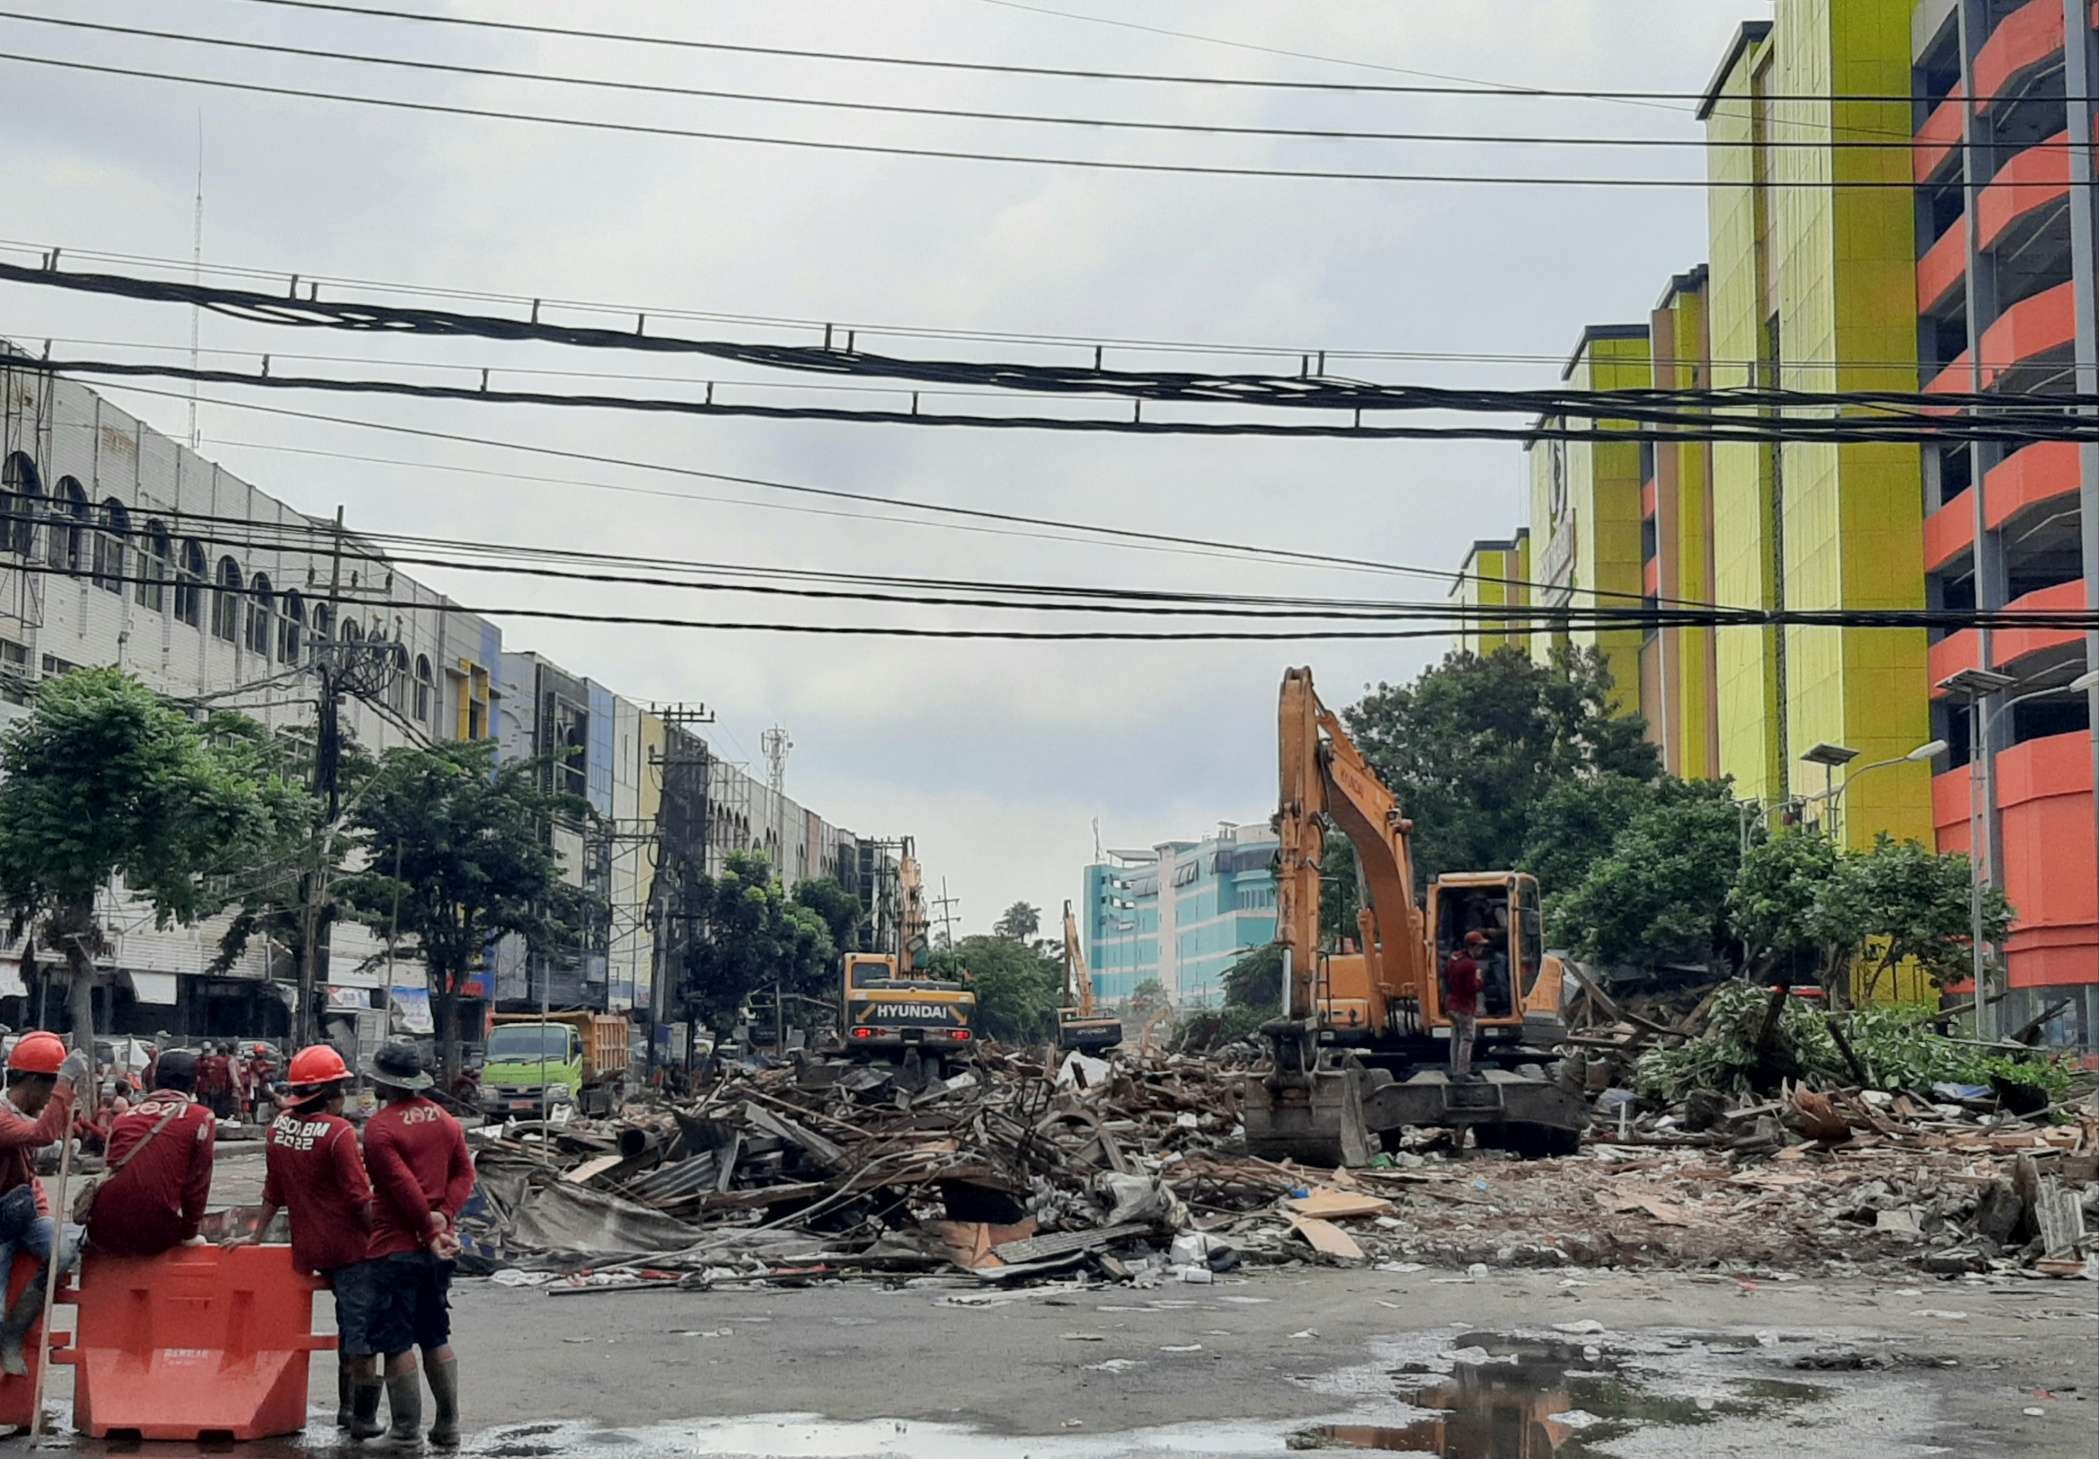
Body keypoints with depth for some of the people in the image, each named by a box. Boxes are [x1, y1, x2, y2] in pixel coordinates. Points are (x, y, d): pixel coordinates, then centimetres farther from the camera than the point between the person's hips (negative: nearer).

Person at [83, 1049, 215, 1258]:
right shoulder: (201, 1118, 4)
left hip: (104, 1233, 3)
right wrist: (189, 1234, 15)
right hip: (153, 1238, -3)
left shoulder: (124, 1116, 17)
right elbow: (197, 1183, 3)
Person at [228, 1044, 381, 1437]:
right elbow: (360, 1197, -17)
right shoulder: (338, 1132, -17)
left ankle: (346, 1407, 26)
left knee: (348, 1322, 22)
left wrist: (256, 1235, 20)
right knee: (363, 1329, 0)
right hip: (349, 1244, -7)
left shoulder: (279, 1127, 3)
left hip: (308, 1247, 7)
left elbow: (273, 1191, 10)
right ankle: (362, 1418, 1)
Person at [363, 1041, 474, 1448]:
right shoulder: (445, 1121, 9)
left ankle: (405, 1430, 2)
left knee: (397, 1342, 0)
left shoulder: (379, 1127, -13)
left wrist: (430, 1230, -10)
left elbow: (404, 1187, -18)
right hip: (437, 1249, 7)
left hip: (396, 1249, -7)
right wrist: (444, 1214, -6)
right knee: (436, 1338, 15)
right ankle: (448, 1427, 16)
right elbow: (464, 1173, 5)